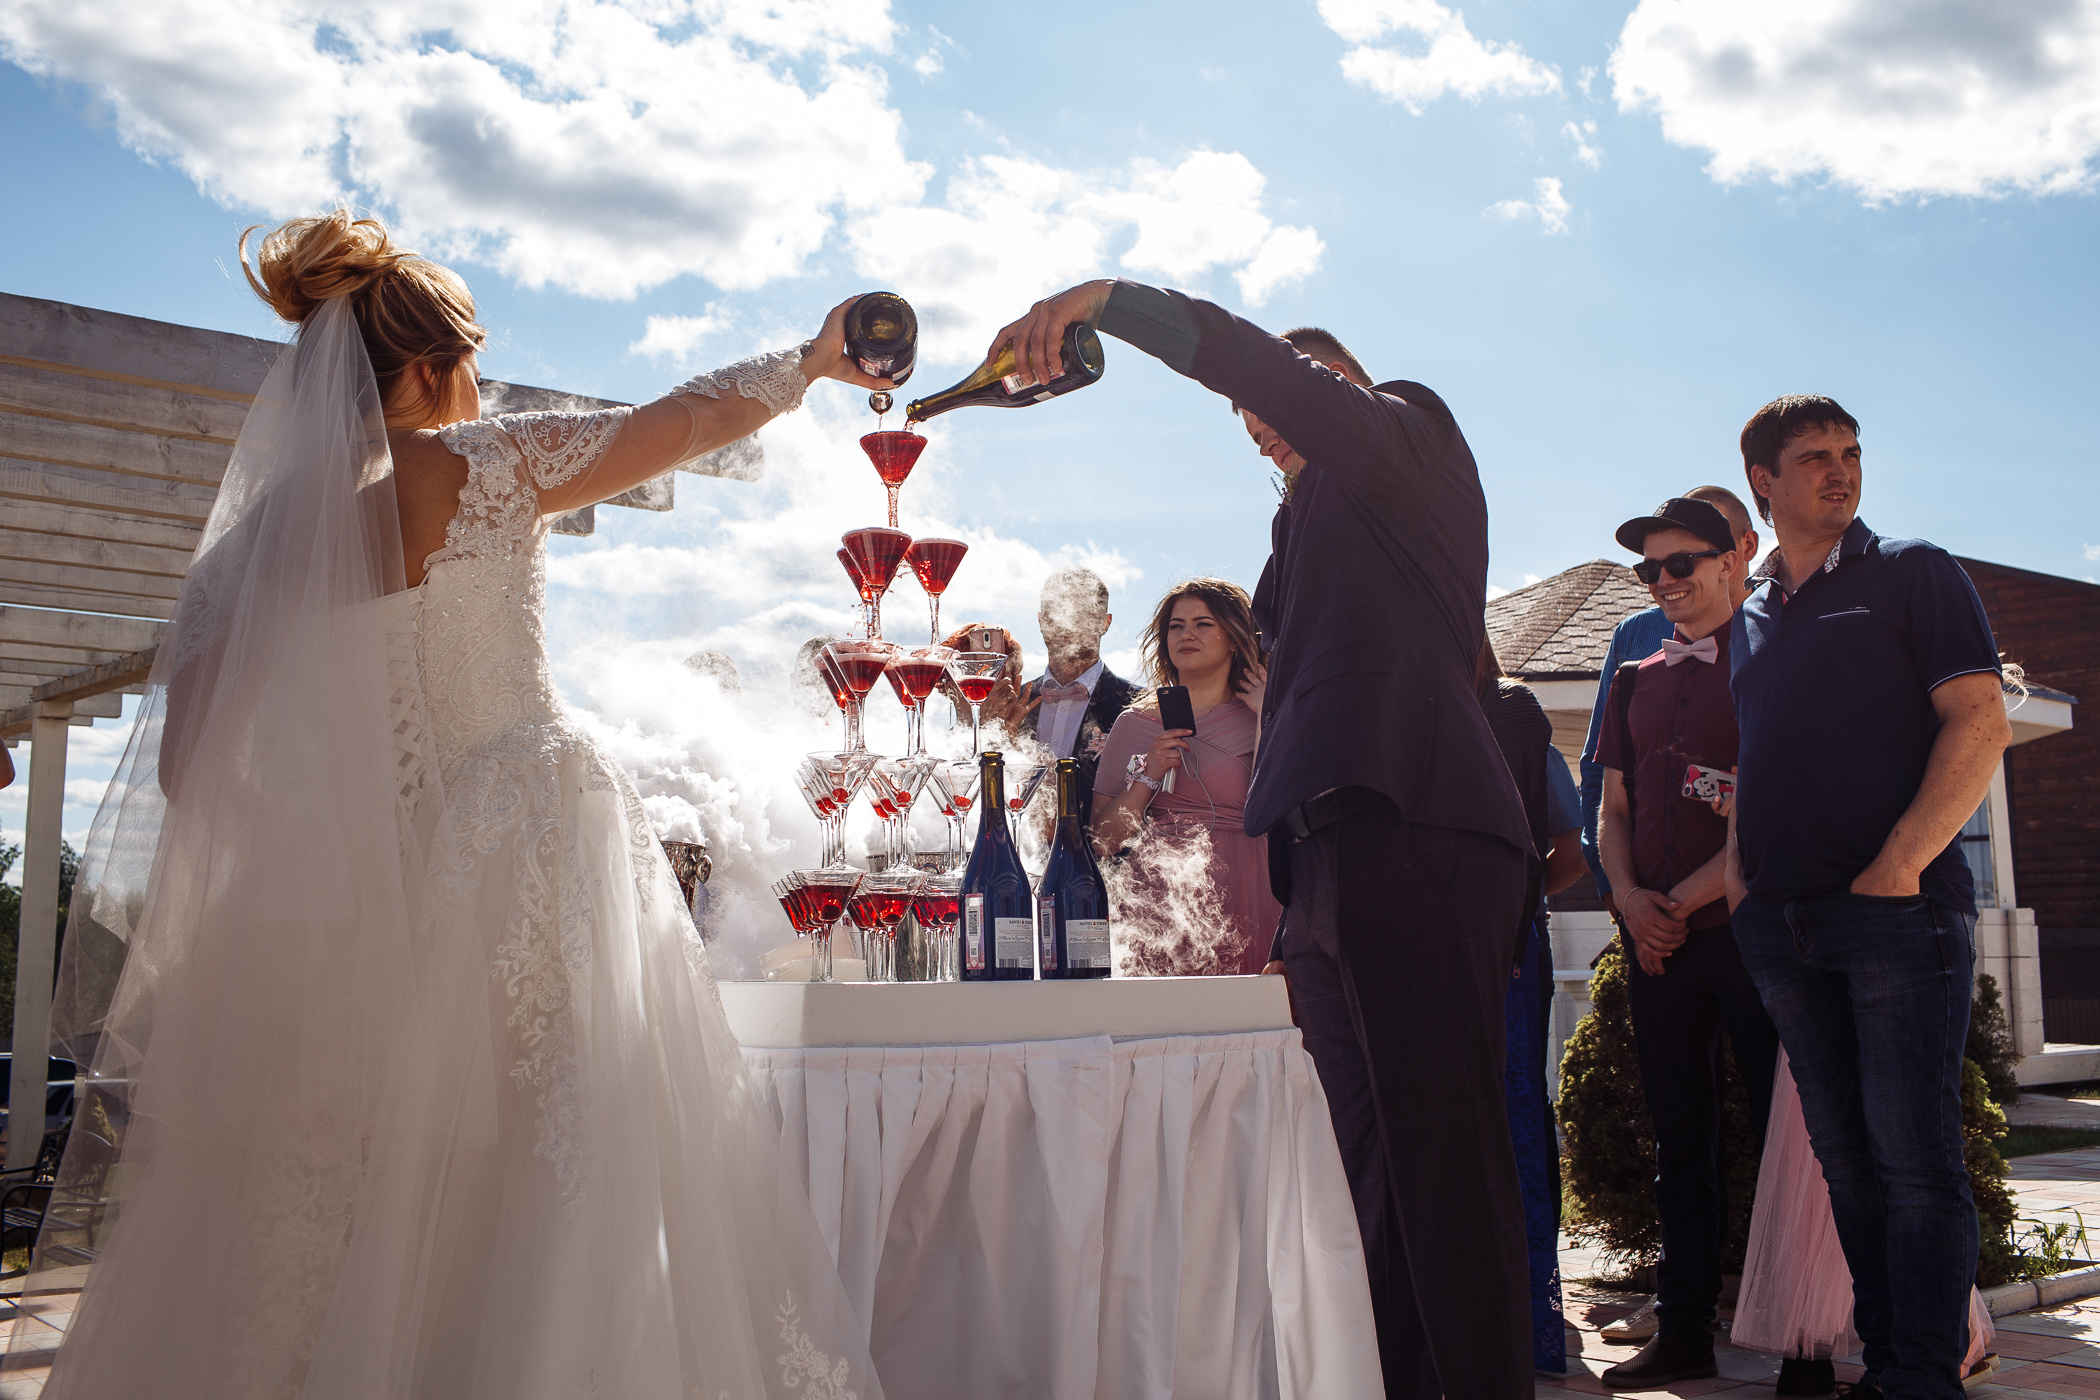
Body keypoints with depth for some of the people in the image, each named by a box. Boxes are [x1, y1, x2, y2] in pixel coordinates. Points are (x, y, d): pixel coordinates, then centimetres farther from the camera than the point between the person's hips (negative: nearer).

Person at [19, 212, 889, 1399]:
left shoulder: (247, 545, 6)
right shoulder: (483, 465, -5)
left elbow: (188, 766, 4)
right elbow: (694, 418, 3)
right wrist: (813, 360, 18)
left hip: (372, 911, 5)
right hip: (533, 858, -4)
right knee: (581, 1192, 1)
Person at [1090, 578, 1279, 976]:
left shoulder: (1264, 720, 8)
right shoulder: (1136, 722, 11)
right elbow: (1103, 842, 6)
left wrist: (1266, 716, -5)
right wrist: (1149, 775, -7)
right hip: (1156, 909, 1)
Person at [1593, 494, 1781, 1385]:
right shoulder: (1637, 683, 17)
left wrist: (1690, 895, -11)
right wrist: (1632, 899, -1)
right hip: (1657, 940, 6)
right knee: (1680, 1139, 9)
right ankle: (1683, 1331, 16)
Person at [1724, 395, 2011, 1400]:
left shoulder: (1912, 572, 4)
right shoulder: (1746, 618, 19)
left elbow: (1982, 726, -5)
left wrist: (1899, 864, -13)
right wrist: (1740, 874, 8)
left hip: (1899, 906, -5)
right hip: (1782, 923, 5)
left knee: (1915, 1161, -7)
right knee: (1845, 1161, 9)